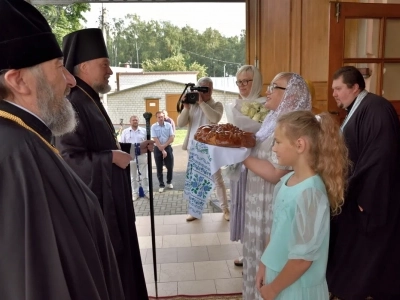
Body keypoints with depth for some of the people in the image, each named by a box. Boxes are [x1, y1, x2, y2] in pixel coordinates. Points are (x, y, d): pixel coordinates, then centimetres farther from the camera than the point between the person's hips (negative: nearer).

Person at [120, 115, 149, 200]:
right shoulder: (125, 131, 3)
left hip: (142, 156, 0)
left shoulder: (144, 131, 4)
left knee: (144, 175, 6)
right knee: (133, 176, 9)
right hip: (130, 157, 0)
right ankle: (135, 193, 19)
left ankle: (146, 191, 19)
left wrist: (149, 155, -1)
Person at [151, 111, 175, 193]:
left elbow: (172, 138, -4)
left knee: (170, 167, 6)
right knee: (159, 168, 5)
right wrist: (162, 150, -15)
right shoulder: (153, 126, -5)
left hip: (168, 147, 1)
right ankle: (161, 185, 17)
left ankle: (169, 182, 27)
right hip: (158, 149, -1)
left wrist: (164, 146, -14)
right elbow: (155, 140, -11)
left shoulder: (168, 125, 0)